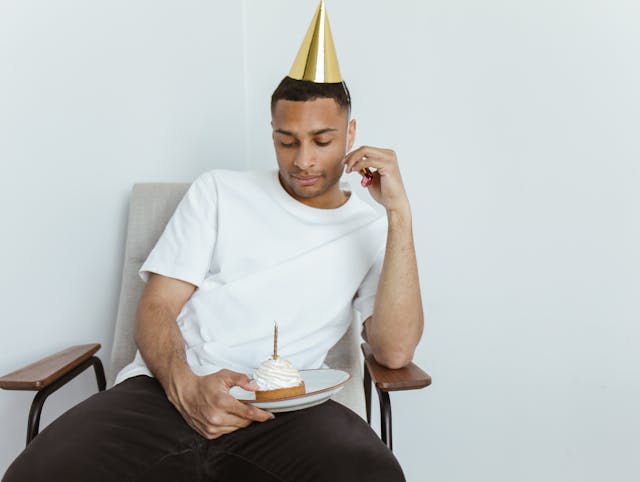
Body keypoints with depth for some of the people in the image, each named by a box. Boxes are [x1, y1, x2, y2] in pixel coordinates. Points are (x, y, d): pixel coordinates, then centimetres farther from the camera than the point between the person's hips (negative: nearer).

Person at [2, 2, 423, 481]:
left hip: (282, 410, 0)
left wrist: (399, 212, -8)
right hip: (168, 390, 1)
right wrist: (184, 386, -14)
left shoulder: (371, 231, 12)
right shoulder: (220, 191, 15)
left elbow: (395, 350, -4)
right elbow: (156, 306, 8)